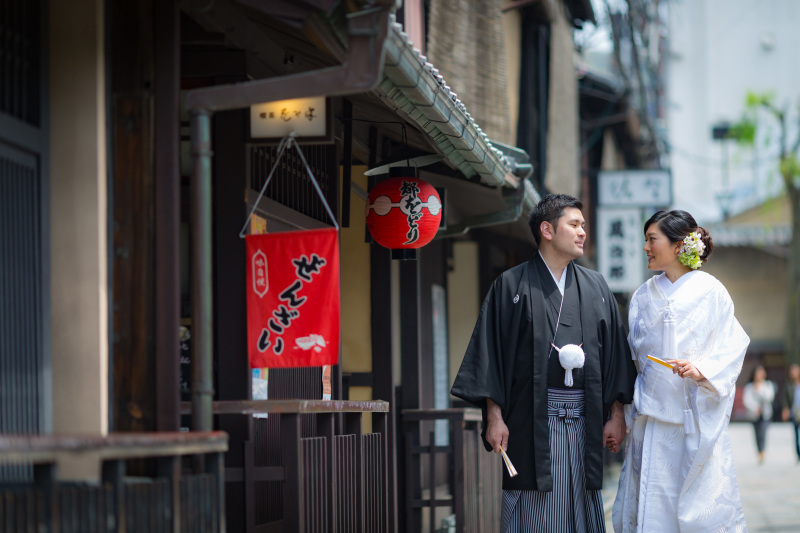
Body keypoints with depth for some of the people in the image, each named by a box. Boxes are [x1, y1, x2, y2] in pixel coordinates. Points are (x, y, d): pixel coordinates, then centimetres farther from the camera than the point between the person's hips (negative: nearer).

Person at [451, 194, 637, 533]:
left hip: (584, 422, 3)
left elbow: (614, 352, 12)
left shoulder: (595, 287, 13)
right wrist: (494, 417, -9)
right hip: (532, 422, -3)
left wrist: (616, 414, 5)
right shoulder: (512, 285, 2)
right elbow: (491, 353, -2)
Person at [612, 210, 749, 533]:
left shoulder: (709, 291, -3)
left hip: (696, 415, -4)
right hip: (652, 416, 4)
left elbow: (733, 346, -4)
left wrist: (702, 370, -21)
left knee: (701, 505, -3)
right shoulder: (643, 296, 11)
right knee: (651, 505, 2)